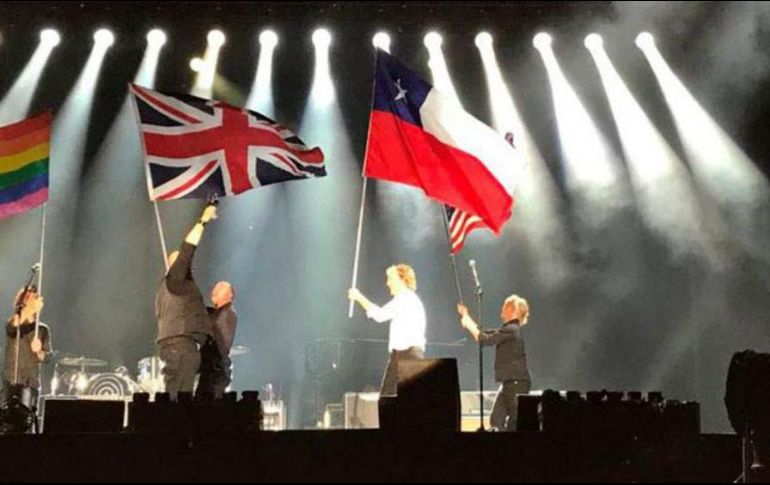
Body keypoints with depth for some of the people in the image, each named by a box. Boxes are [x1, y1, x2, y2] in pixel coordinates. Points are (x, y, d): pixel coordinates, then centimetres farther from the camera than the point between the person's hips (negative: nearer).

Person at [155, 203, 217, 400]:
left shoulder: (172, 285, 27)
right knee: (178, 399, -16)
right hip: (180, 344, -10)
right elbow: (187, 249, -9)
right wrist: (203, 220, -6)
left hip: (177, 344, 10)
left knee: (177, 398, 4)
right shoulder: (174, 279, 0)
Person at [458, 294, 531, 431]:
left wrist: (467, 324, -5)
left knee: (514, 423, -9)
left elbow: (484, 339, -17)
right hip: (509, 382, 10)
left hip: (518, 382, -10)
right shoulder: (507, 330, 16)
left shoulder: (511, 330, -14)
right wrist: (466, 316, 19)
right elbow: (484, 334, 21)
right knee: (496, 420, 9)